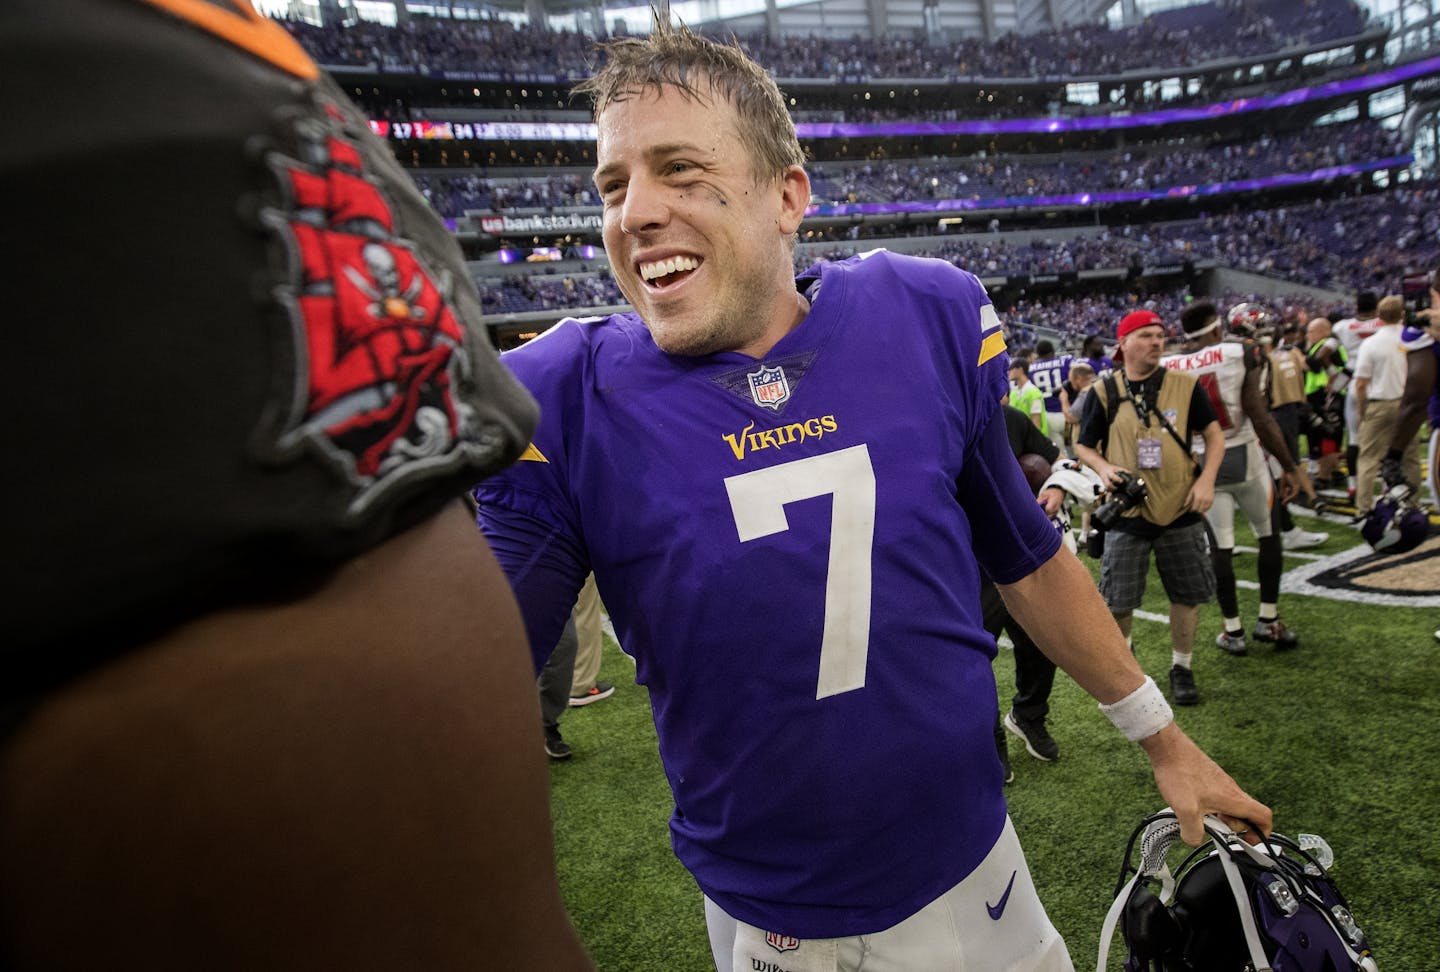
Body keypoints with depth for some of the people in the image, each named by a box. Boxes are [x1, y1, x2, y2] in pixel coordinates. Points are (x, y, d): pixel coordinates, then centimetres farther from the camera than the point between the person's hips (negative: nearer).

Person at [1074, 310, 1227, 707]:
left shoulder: (1185, 385, 1)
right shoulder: (1104, 392, -1)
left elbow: (1214, 434, 7)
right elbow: (1083, 446, 7)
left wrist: (1206, 479, -7)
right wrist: (1104, 468, -14)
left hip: (1180, 509, 1)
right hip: (1127, 511, -1)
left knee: (1187, 593, 9)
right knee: (1118, 600, 3)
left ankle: (1182, 667, 28)